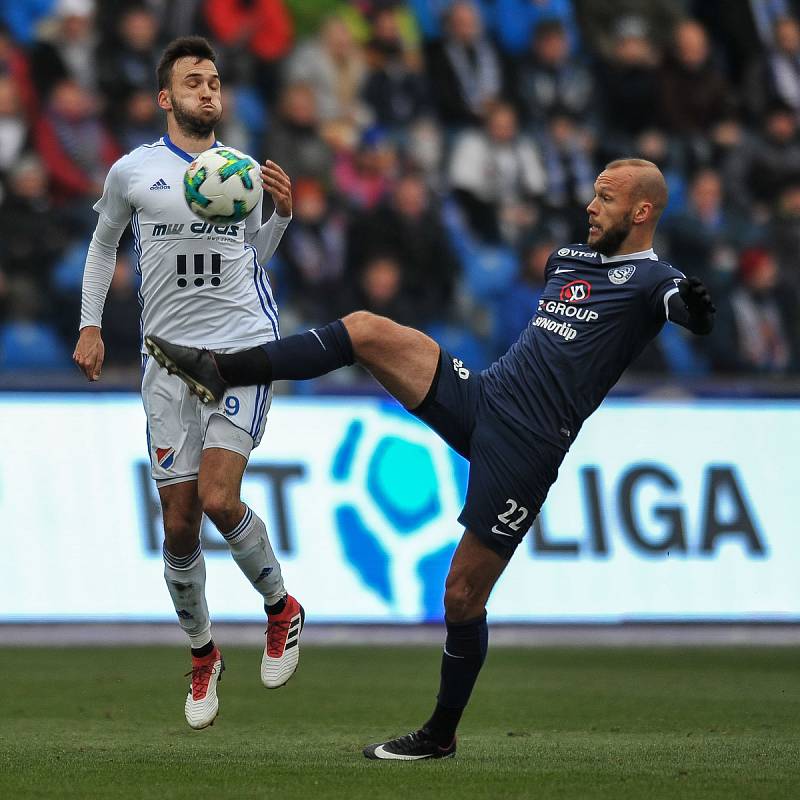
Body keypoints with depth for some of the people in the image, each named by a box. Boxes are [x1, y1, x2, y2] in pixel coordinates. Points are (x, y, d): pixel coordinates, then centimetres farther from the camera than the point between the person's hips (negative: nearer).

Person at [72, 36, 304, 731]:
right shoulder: (133, 172, 4)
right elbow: (104, 243, 20)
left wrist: (282, 211, 3)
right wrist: (90, 324, 14)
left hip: (244, 348, -1)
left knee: (218, 499, -19)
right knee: (179, 523, 0)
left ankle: (282, 608, 8)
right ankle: (203, 656, 21)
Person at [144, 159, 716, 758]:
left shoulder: (651, 279, -6)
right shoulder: (568, 258, 18)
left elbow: (690, 312, -29)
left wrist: (695, 308, -50)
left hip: (524, 450, -7)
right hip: (479, 397, 7)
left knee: (463, 595, -3)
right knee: (365, 329, -10)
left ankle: (441, 735, 14)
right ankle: (220, 371, -4)